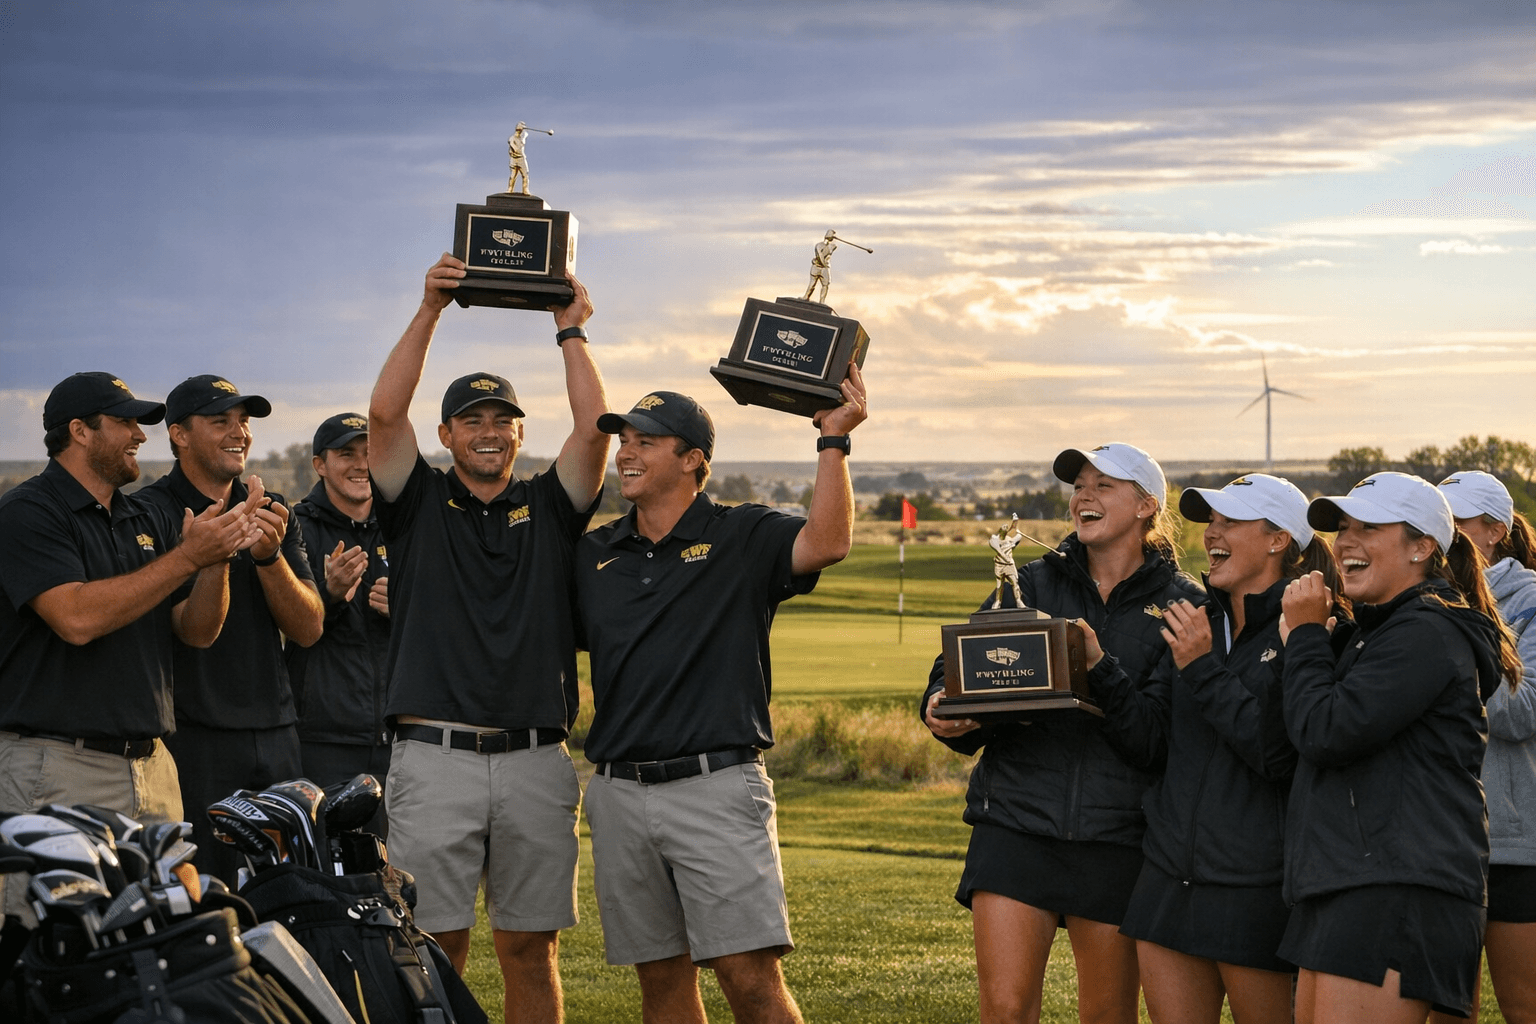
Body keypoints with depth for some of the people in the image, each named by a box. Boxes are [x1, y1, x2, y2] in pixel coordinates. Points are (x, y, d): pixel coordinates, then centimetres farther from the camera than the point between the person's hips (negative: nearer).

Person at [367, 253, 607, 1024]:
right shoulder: (421, 505, 9)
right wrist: (429, 312, -9)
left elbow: (594, 430, 0)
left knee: (531, 946, 6)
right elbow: (385, 412, -4)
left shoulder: (548, 509, 14)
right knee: (435, 946, -2)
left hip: (536, 760, 2)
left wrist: (570, 331, 0)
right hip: (435, 757, -2)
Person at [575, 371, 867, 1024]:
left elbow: (826, 542, -17)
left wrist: (833, 439, -21)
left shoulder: (741, 538, 1)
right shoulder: (593, 554, 14)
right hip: (620, 794, 5)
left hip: (718, 789, -4)